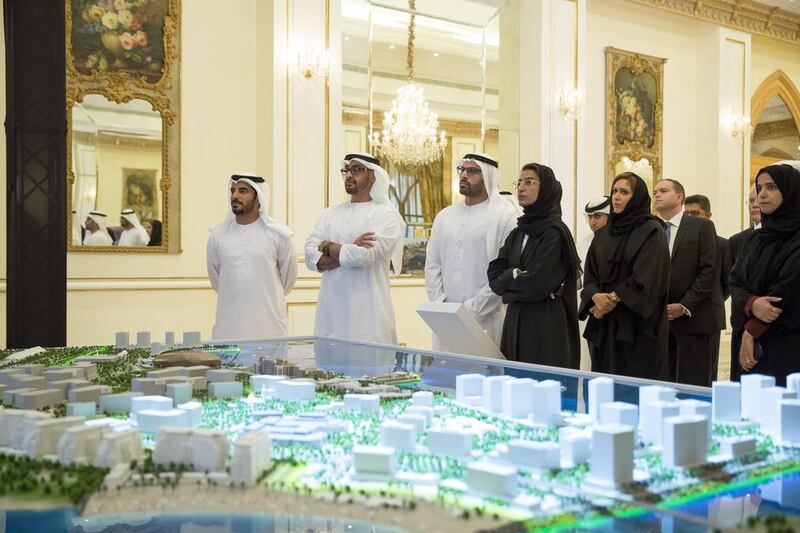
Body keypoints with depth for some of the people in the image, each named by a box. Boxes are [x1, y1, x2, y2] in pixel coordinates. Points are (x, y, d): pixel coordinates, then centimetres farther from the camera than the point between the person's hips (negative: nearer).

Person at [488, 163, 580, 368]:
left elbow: (536, 285, -18)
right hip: (515, 322, 7)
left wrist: (509, 279, -2)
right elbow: (494, 276, 5)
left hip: (547, 327, -7)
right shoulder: (517, 234, 12)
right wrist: (516, 274, -11)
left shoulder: (555, 232, -10)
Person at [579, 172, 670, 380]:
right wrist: (596, 297, -12)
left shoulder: (651, 231, -4)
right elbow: (590, 274, 8)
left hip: (638, 324, -5)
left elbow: (646, 277, -13)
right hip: (604, 324, 6)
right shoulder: (603, 234, 14)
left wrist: (613, 299, -12)